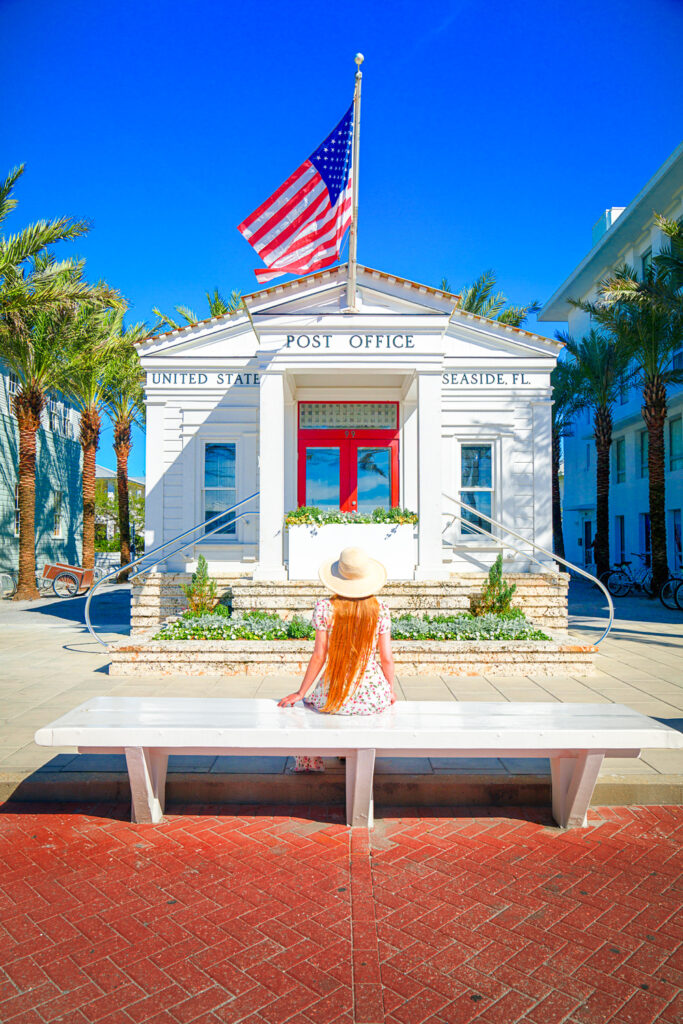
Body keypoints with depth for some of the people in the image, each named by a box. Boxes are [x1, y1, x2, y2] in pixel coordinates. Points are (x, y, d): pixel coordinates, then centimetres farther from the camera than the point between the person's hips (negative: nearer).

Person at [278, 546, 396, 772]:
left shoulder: (325, 607, -11)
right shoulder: (380, 609, -8)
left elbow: (319, 656, -9)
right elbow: (386, 658, -4)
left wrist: (300, 693, 3)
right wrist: (391, 690, 14)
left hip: (333, 697, -1)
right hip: (374, 697, 1)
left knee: (311, 701, 33)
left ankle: (309, 764, 46)